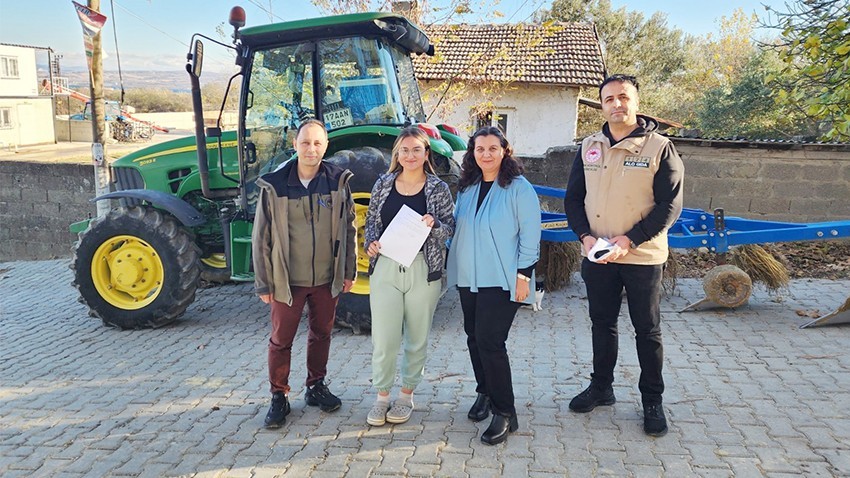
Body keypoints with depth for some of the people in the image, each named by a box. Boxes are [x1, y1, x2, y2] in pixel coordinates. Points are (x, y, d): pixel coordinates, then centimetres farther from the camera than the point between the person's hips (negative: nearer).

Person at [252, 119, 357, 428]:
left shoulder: (338, 182, -3)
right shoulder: (274, 186, -9)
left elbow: (348, 229, 6)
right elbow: (261, 238, -4)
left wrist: (349, 271, 5)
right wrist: (263, 284, -4)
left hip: (327, 278, 2)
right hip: (287, 280, -2)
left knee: (321, 334, 17)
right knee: (281, 340, 8)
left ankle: (316, 387, 36)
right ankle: (279, 397, 25)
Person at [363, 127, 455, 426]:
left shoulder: (438, 188, 1)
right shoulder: (383, 184, 7)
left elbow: (450, 228, 1)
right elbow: (371, 221, 13)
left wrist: (433, 225, -19)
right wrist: (370, 243, -6)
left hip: (423, 270, -1)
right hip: (385, 268, 1)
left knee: (417, 338, 9)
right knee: (383, 338, -1)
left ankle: (407, 394, 27)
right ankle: (382, 396, 18)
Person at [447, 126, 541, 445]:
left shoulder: (518, 188, -8)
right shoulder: (466, 188, 9)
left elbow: (530, 234, -10)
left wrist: (524, 275, -13)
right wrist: (453, 262, 15)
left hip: (501, 280, -6)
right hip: (468, 278, 6)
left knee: (489, 341, -11)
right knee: (474, 337, 12)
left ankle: (505, 413, 0)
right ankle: (485, 392, 31)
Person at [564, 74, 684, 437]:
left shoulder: (659, 147, -8)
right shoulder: (589, 147, 4)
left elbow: (670, 205, -11)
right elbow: (573, 197, 8)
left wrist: (629, 240, -19)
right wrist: (586, 236, -9)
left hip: (643, 257, -3)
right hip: (597, 255, 4)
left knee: (647, 330, 8)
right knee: (602, 323, 16)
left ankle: (652, 400, 23)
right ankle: (601, 387, 33)